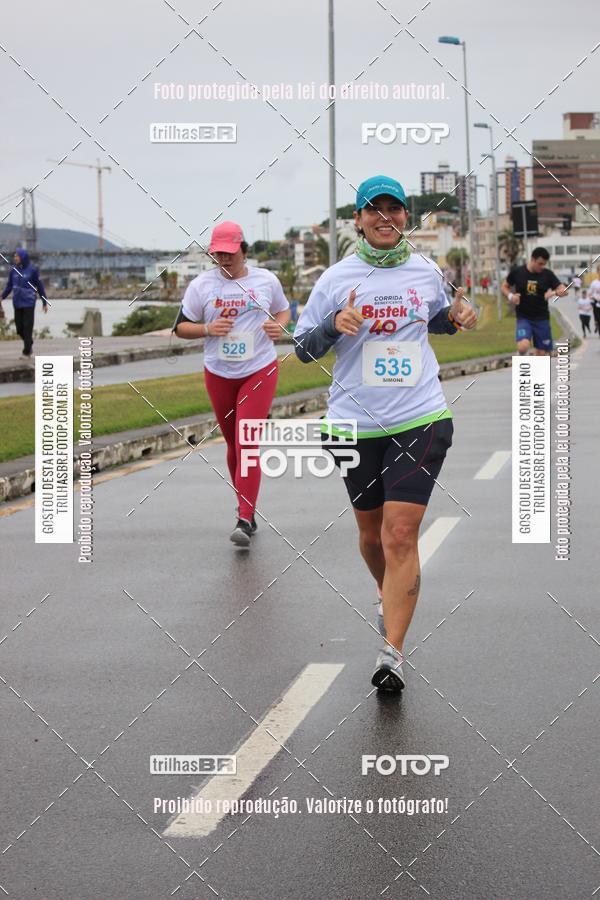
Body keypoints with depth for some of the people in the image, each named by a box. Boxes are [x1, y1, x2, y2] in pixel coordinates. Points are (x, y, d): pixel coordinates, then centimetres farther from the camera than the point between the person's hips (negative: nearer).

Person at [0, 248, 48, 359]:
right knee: (19, 328, 6)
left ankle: (27, 352, 0)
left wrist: (45, 303, 2)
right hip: (17, 304, 4)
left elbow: (40, 287, 0)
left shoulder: (32, 270, -6)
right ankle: (29, 343, 31)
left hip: (29, 303, -4)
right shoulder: (13, 271, 4)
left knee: (27, 327, -5)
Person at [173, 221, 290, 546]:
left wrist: (279, 325, -5)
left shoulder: (266, 280, 1)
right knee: (233, 444, 11)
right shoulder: (201, 285, 0)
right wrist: (207, 329, -14)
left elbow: (284, 310, 18)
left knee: (247, 444, -13)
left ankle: (245, 521, -16)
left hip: (260, 371, -2)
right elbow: (180, 326, 5)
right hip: (219, 374, 2)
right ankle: (246, 510, 29)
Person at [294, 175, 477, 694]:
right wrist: (335, 325, -16)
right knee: (371, 530, 15)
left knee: (401, 534, -11)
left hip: (421, 419, -1)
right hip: (355, 423, 1)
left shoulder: (426, 272, 6)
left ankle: (392, 652, -11)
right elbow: (303, 349, 3)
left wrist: (456, 316, 3)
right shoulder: (338, 279, 0)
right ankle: (389, 594, 47)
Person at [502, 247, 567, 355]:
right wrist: (510, 296, -11)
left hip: (542, 318, 2)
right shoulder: (517, 272, -4)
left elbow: (563, 290, -5)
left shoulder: (547, 274, -2)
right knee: (523, 347, -26)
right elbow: (504, 287, 10)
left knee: (541, 353, 5)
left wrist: (554, 292, -27)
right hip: (523, 318, -2)